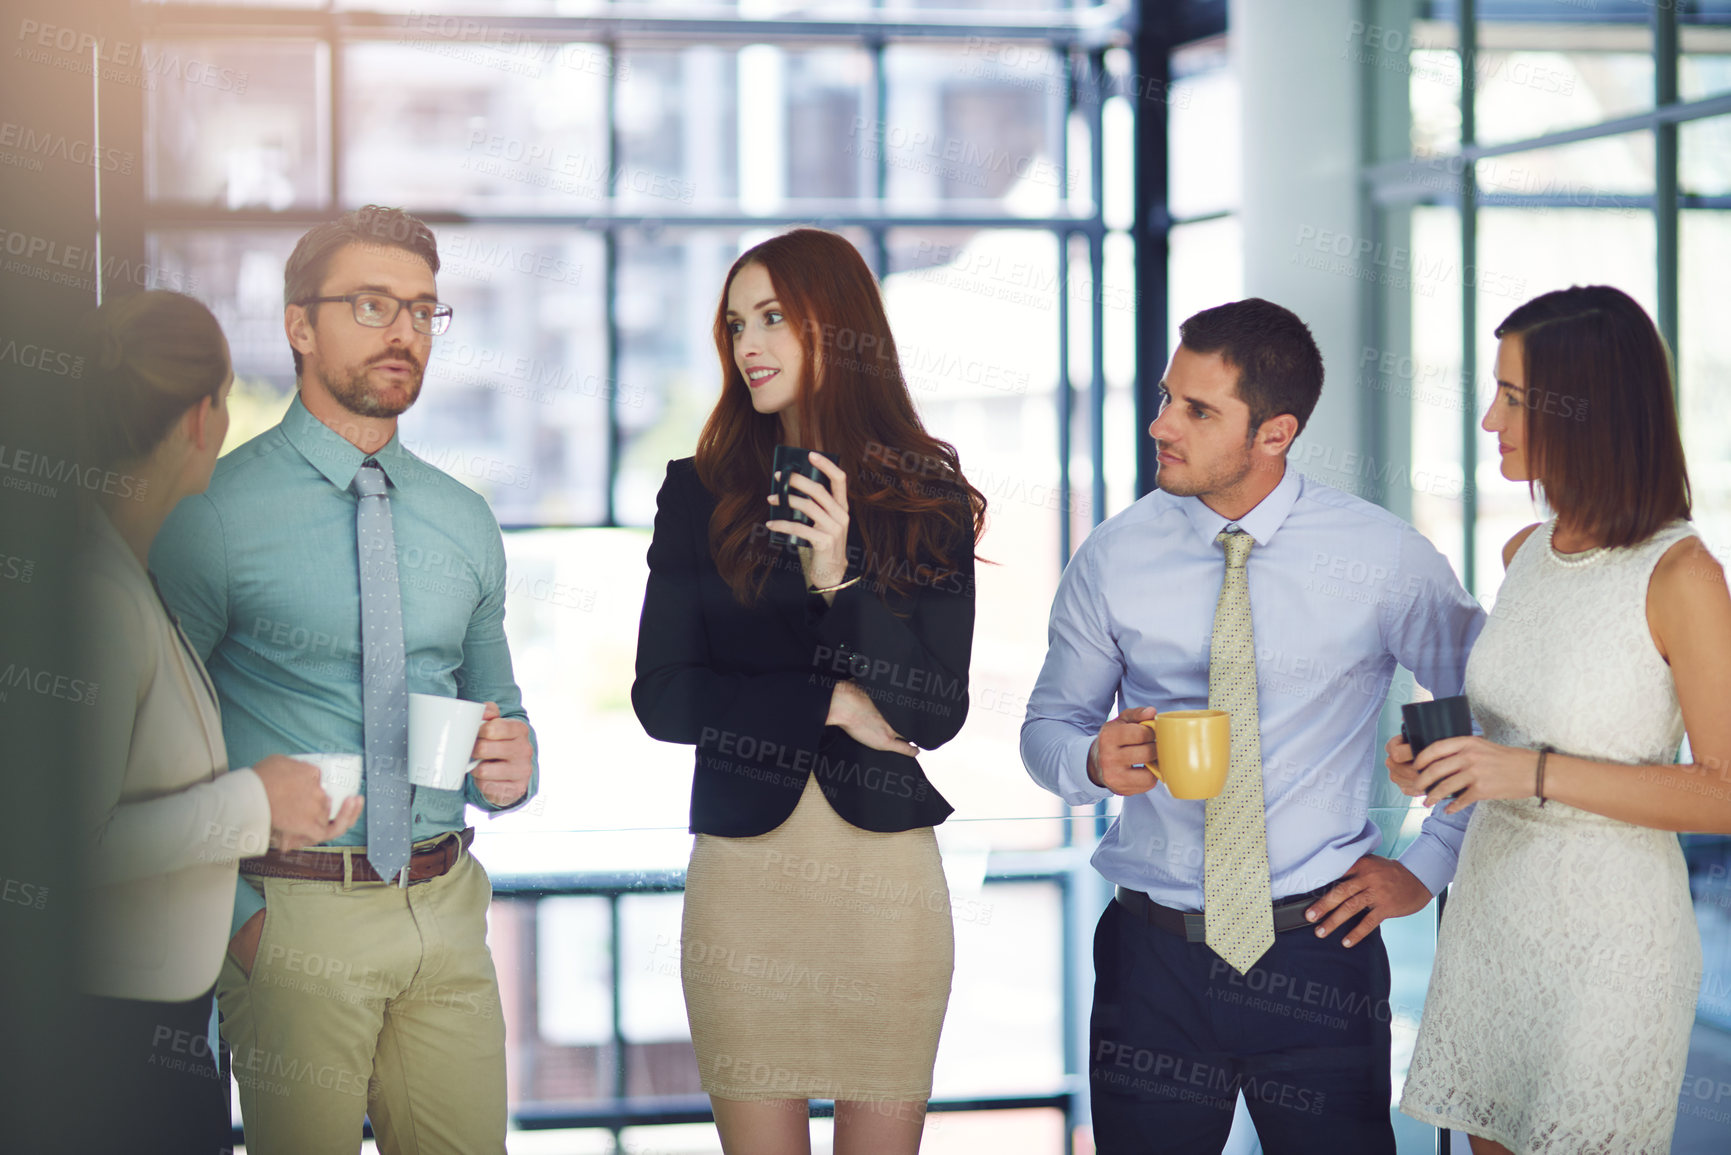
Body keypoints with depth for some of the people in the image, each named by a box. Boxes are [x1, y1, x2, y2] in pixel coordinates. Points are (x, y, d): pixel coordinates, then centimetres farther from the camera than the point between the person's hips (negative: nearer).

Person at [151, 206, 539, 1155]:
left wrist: (511, 765, -1)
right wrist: (231, 915, -11)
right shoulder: (218, 513, -6)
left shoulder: (463, 521, 12)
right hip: (289, 915, -5)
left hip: (446, 907, 5)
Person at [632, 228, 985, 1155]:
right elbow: (660, 697, 0)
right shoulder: (701, 494, 5)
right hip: (744, 870, 1)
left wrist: (840, 578, -18)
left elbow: (937, 712, -6)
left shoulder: (928, 500, 2)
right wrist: (832, 703, -8)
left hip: (888, 868, 0)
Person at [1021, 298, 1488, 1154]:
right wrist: (1093, 759, -14)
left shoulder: (1385, 558, -4)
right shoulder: (1114, 558, 0)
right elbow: (1048, 725, 9)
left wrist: (1428, 866, 3)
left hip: (1319, 950, -1)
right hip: (1154, 953, 2)